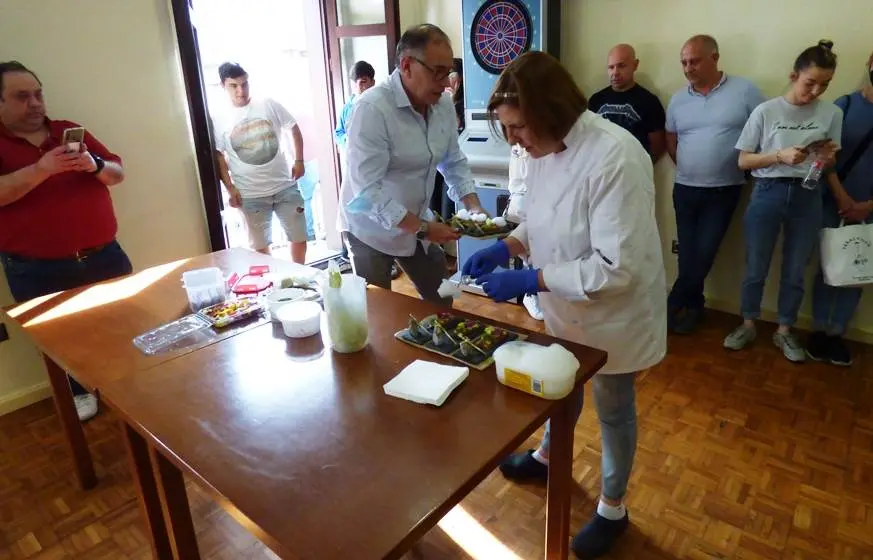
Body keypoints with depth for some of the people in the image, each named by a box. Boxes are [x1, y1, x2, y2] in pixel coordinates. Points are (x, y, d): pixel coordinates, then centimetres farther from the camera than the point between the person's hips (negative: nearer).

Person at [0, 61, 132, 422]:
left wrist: (95, 165, -17)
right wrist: (43, 168, -31)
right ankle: (78, 391, 33)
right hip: (39, 271, -3)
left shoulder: (70, 131, 8)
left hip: (103, 255, 3)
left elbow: (118, 174, 4)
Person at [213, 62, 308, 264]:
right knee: (261, 246, 9)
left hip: (285, 186, 1)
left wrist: (299, 160, 2)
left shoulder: (268, 105, -1)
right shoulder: (219, 120, -4)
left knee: (299, 238, 10)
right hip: (251, 194, -1)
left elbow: (294, 129, 9)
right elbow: (218, 156, 2)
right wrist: (230, 188, -5)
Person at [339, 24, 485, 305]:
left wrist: (474, 207, -8)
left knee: (442, 302, 16)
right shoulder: (372, 109, -25)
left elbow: (454, 163, 7)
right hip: (372, 229, -6)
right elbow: (367, 193, -29)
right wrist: (422, 229, -27)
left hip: (415, 223, 6)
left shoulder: (443, 105, -4)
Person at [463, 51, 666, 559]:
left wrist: (529, 280, -31)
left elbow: (616, 268, -32)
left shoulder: (614, 157, -31)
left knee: (614, 410, 16)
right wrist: (508, 247, -9)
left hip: (613, 313, -6)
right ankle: (547, 457, 55)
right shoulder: (546, 149, -6)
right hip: (565, 306, 7)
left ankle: (613, 509, 41)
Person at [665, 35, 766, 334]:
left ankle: (673, 306, 14)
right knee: (688, 253, 7)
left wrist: (750, 169, -5)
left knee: (703, 253, -2)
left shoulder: (744, 91, -6)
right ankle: (693, 305, 24)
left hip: (724, 190, -3)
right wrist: (687, 168, 5)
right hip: (685, 189, 3)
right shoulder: (678, 99, 5)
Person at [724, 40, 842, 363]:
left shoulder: (832, 114, 1)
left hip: (807, 198, 2)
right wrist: (781, 156, -19)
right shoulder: (766, 111, -7)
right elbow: (743, 161, -4)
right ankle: (748, 325, 26)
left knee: (795, 272, 11)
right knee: (756, 268, 8)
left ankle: (784, 332, 27)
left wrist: (827, 157, -14)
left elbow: (830, 165, 9)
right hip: (768, 194, -2)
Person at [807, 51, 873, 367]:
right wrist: (842, 197, -10)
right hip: (834, 200, -2)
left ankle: (837, 334, 15)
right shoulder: (845, 105, -1)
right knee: (827, 266, 1)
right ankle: (818, 331, 12)